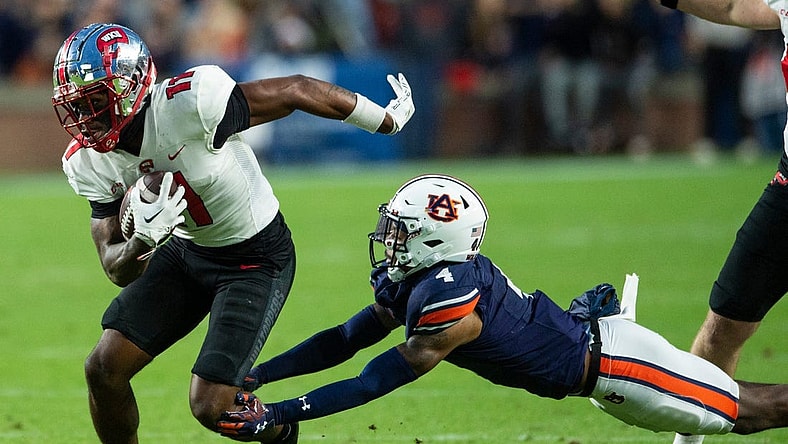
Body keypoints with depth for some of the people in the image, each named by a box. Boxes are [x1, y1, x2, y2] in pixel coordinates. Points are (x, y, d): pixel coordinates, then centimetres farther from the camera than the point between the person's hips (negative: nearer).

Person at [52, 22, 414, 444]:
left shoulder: (189, 102, -33)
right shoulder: (90, 163, -13)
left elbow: (298, 90, -20)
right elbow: (117, 270, -8)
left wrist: (389, 120, -6)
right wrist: (141, 243, -34)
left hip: (257, 258, -6)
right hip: (185, 250, 6)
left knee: (211, 405, -12)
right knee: (104, 368, -4)